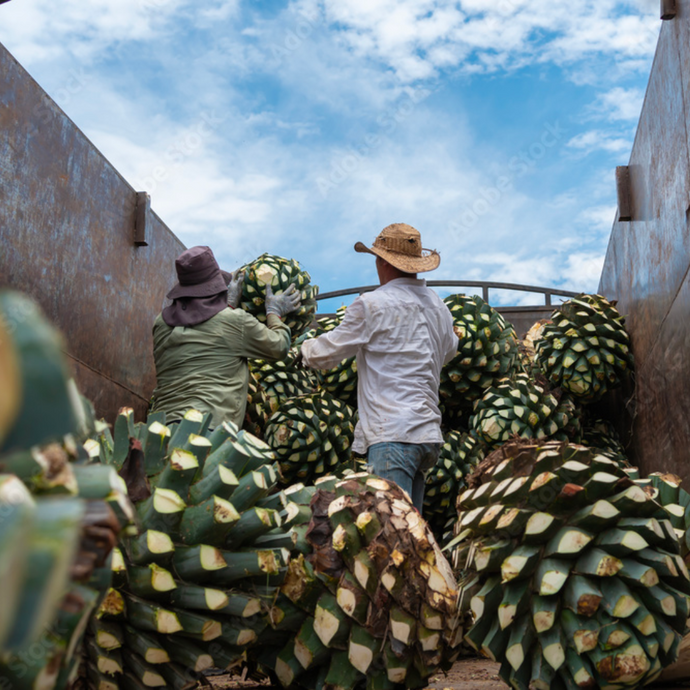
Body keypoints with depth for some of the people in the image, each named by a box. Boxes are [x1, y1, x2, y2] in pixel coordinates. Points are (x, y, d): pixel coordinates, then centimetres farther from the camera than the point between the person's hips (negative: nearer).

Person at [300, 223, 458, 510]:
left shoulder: (372, 305, -7)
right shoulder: (438, 306, 14)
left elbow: (327, 354, 0)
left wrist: (304, 347, 21)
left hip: (392, 435, -8)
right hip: (428, 432, 8)